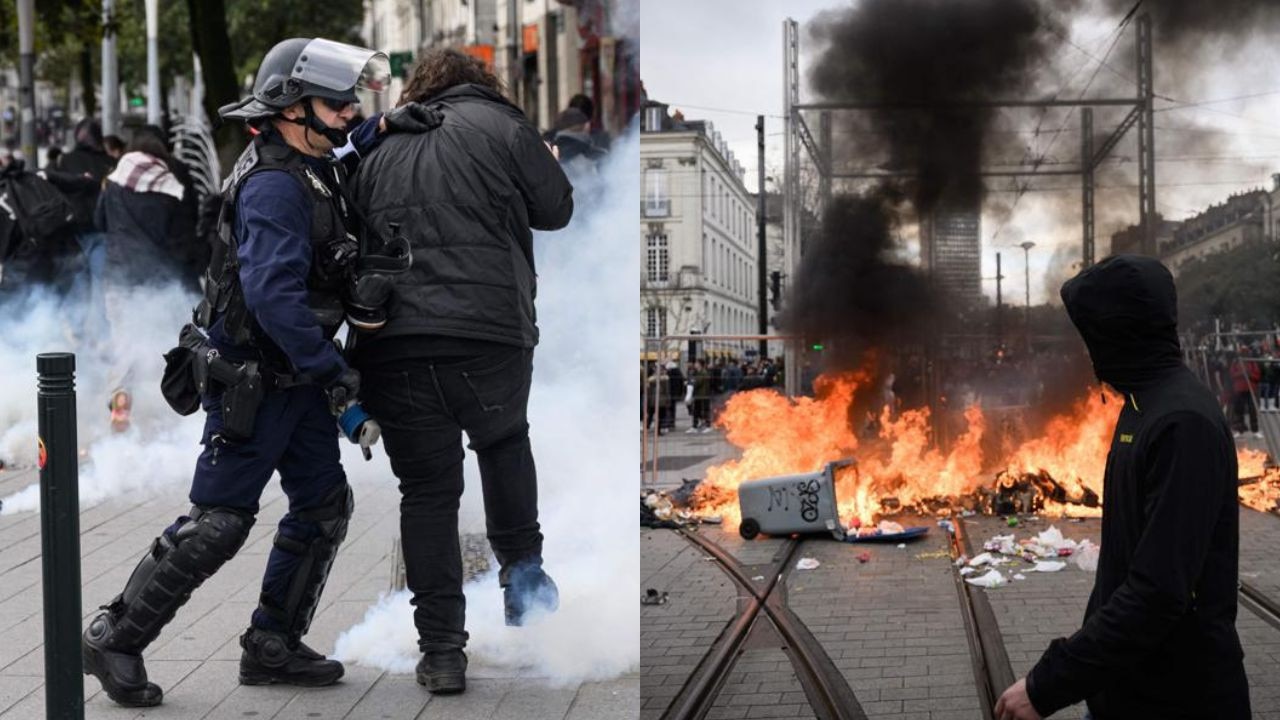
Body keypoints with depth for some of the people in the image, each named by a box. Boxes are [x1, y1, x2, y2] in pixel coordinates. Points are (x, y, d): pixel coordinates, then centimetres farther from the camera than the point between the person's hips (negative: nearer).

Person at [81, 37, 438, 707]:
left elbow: (338, 160, 34)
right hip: (250, 381, -10)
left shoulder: (309, 168, 8)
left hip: (297, 377, 10)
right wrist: (337, 379, -30)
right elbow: (275, 295, -31)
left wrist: (382, 129, 13)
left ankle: (272, 647, 20)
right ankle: (114, 639, 7)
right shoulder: (273, 186, -22)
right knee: (217, 523, -6)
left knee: (324, 507, 10)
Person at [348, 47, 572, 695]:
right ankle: (521, 568, 21)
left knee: (427, 491, 8)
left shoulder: (379, 148, 18)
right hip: (491, 332, -2)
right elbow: (557, 209, 12)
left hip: (391, 343, 2)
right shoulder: (501, 125, 7)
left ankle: (441, 652, 8)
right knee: (504, 439, 28)